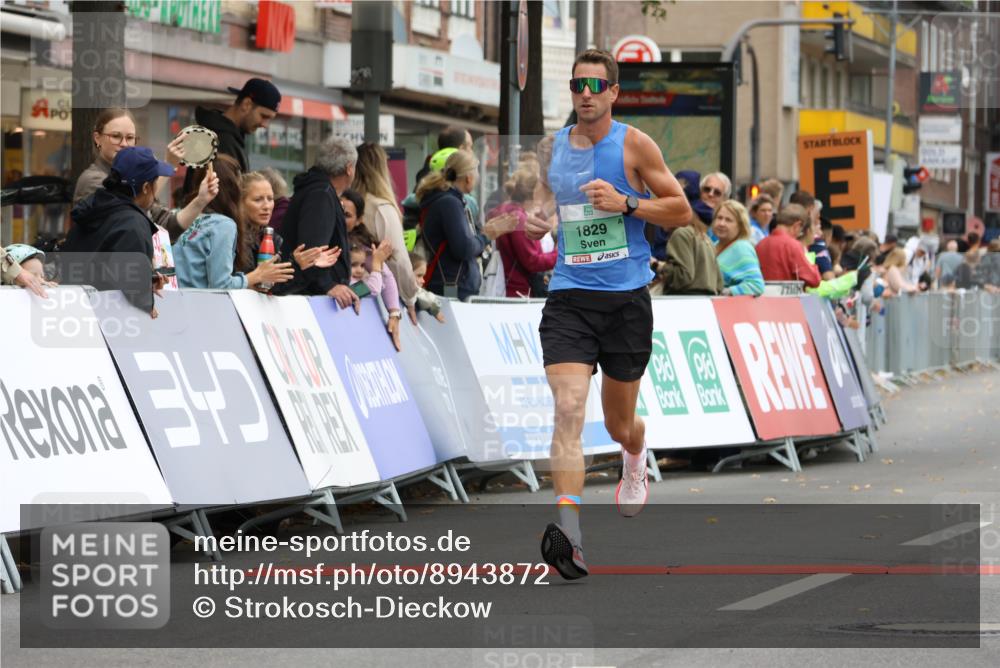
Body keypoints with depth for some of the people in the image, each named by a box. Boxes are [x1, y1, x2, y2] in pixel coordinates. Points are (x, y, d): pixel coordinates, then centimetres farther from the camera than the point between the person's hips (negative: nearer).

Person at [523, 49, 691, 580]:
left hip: (626, 298, -1)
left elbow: (681, 211, -1)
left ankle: (635, 459, 52)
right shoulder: (552, 147, 8)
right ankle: (567, 529, -31)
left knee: (619, 423, 13)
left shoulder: (634, 144, -3)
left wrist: (626, 203, -16)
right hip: (568, 297, 1)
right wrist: (540, 220, 3)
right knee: (567, 407, -21)